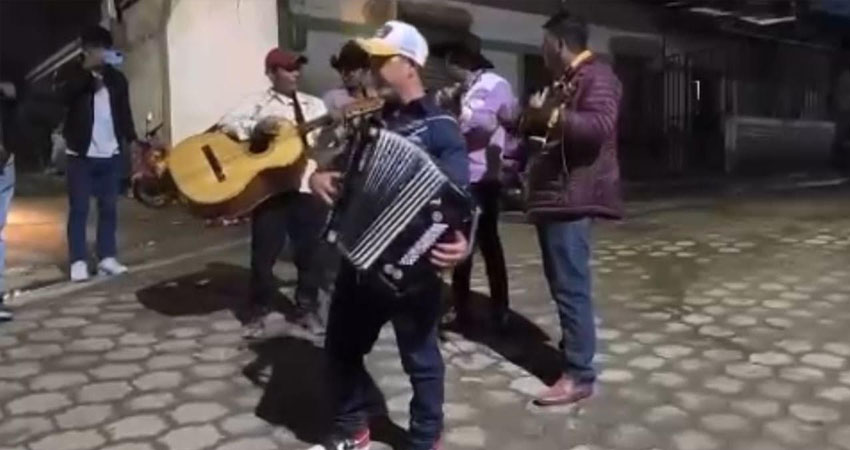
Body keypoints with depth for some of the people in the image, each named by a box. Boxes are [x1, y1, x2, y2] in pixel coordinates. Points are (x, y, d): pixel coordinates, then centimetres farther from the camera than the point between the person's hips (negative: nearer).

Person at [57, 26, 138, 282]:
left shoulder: (117, 78, 11)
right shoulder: (74, 75, 2)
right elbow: (63, 95, -19)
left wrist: (132, 140, 0)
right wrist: (87, 69, -26)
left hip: (110, 154, 3)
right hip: (81, 154, -3)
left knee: (109, 208, 5)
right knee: (79, 209, -2)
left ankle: (107, 258, 10)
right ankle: (78, 262, 1)